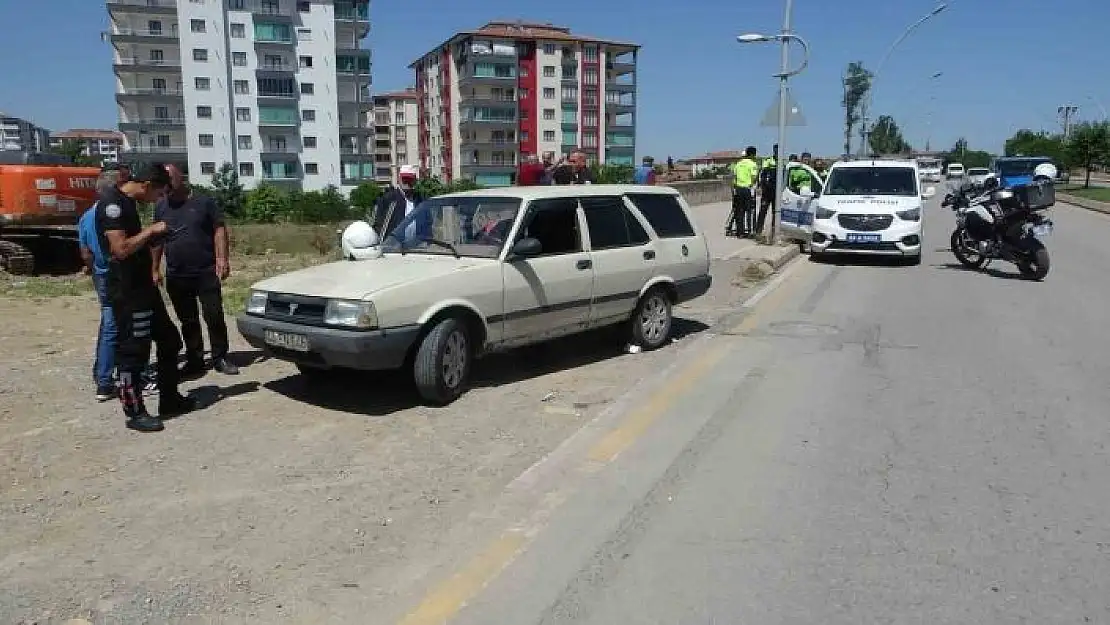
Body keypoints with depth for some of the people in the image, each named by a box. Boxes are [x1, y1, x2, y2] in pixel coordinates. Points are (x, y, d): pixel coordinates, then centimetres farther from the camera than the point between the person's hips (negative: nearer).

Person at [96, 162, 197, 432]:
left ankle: (169, 400, 26)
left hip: (143, 285, 10)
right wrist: (150, 231, -14)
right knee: (132, 350, -2)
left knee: (169, 340, 15)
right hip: (126, 291, -10)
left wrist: (155, 237, 8)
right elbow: (121, 249, -25)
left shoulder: (127, 201, 14)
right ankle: (134, 413, 9)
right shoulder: (112, 203, -16)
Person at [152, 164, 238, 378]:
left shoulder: (204, 202, -1)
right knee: (188, 322, 9)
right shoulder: (161, 206, 11)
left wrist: (222, 259, -14)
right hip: (176, 276, 4)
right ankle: (194, 362, 18)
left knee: (214, 316, -2)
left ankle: (220, 358, 10)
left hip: (206, 272, -3)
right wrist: (155, 269, 11)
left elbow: (219, 230, -4)